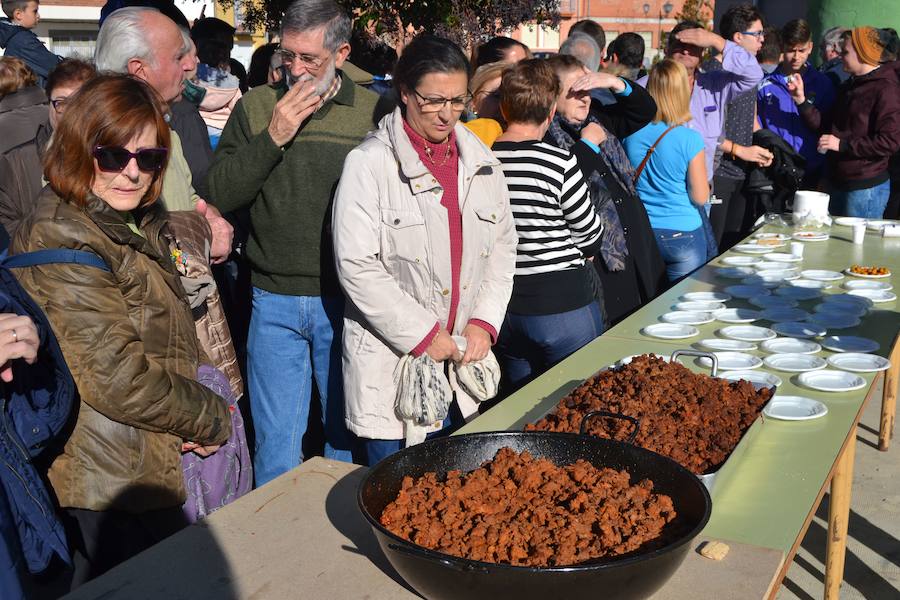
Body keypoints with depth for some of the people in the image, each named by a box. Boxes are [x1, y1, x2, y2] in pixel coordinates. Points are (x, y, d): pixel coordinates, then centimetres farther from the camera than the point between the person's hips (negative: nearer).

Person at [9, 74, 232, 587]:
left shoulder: (138, 227, 7)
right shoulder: (61, 243, -21)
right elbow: (118, 380, -25)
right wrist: (214, 421, -12)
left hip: (154, 466, 9)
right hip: (109, 488, -9)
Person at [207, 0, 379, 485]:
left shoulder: (374, 112, -1)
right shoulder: (256, 107, 3)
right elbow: (219, 195, -4)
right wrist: (273, 137, -13)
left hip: (346, 299, 0)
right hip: (274, 300, 1)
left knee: (347, 434, 15)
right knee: (275, 445, 10)